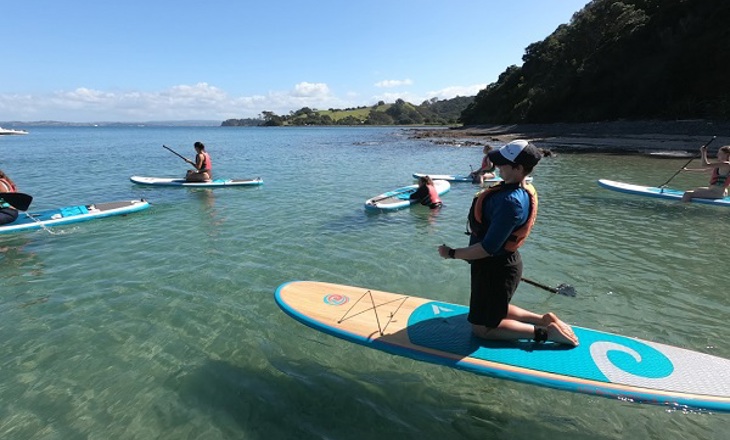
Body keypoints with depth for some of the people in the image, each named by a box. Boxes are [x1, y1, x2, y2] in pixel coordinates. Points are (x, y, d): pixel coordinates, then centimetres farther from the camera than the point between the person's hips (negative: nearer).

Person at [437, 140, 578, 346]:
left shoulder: (510, 201, -31)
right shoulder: (522, 189, 1)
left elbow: (488, 248, -29)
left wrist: (451, 253, -20)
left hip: (495, 269, -10)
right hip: (503, 261, 10)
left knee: (481, 328, 9)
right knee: (495, 309, 30)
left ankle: (545, 332, 7)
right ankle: (545, 319, 22)